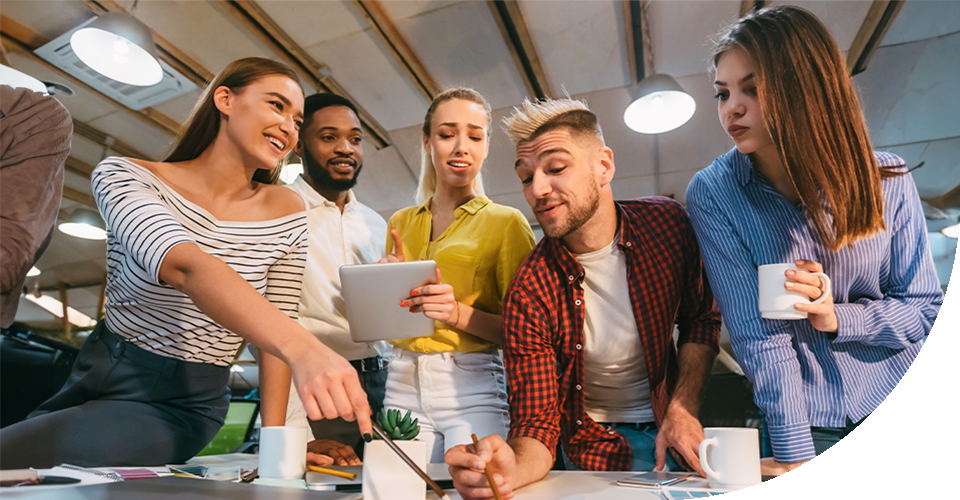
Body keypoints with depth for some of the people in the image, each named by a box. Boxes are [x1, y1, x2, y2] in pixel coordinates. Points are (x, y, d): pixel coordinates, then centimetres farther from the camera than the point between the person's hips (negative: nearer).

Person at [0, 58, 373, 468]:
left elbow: (279, 325, -3)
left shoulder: (287, 214, -7)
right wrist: (301, 348, -50)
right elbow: (185, 267, -34)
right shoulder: (122, 176, -13)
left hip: (182, 404, -1)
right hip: (96, 371, 1)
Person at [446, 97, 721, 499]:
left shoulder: (666, 223, -16)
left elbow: (701, 318, -1)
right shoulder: (528, 295, -25)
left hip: (669, 426, 3)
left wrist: (683, 408, -13)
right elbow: (536, 424, -22)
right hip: (599, 447, -2)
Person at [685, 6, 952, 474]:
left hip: (899, 395, 3)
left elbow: (925, 307, -4)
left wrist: (837, 318, -23)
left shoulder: (886, 180, -13)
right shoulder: (712, 194, -20)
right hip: (801, 409, -2)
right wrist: (795, 455, -22)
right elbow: (755, 328, -21)